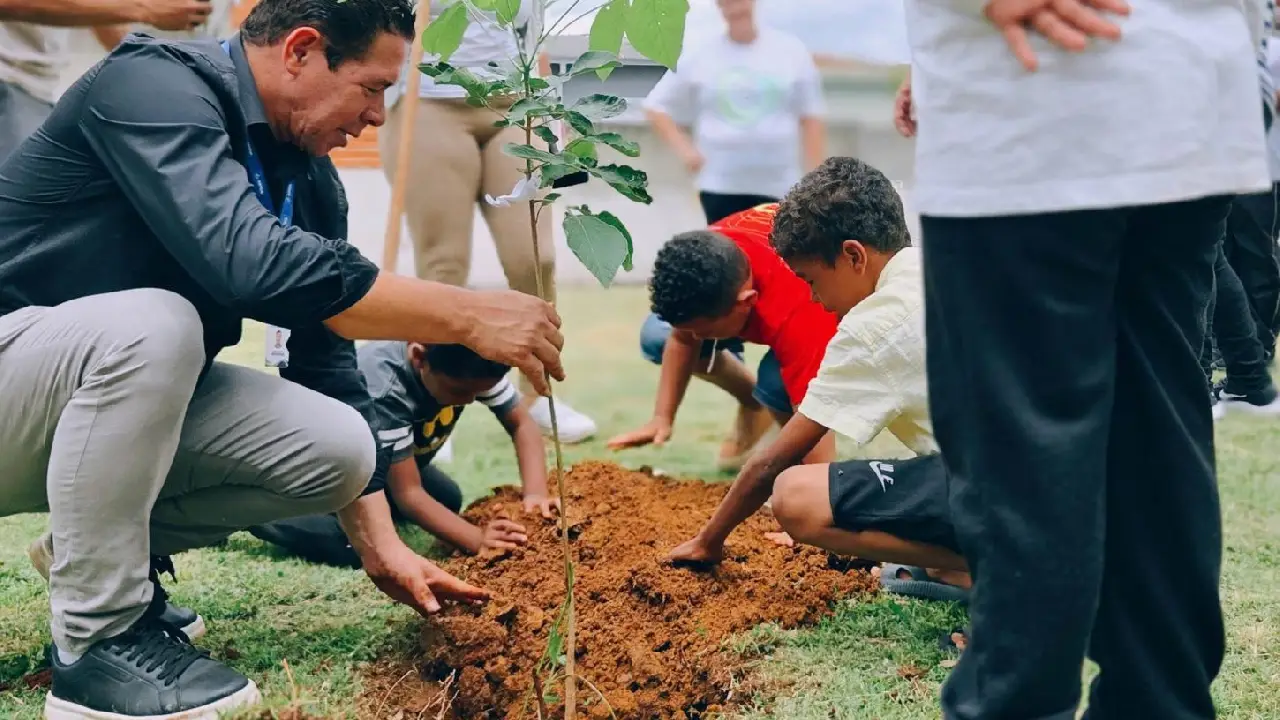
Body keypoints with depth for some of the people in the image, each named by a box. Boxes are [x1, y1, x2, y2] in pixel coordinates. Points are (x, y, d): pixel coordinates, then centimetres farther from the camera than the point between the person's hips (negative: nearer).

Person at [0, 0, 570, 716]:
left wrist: (382, 546, 1)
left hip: (135, 391, 8)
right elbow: (249, 261, -39)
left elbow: (328, 363, 5)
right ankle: (100, 642, -20)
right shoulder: (154, 87, -23)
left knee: (337, 446, -13)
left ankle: (92, 549, 9)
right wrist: (470, 314, -36)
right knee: (152, 324, -37)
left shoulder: (309, 176, 1)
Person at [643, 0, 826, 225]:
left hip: (780, 186, 0)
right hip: (720, 186, 0)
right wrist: (684, 148, -4)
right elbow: (657, 109, 10)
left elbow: (811, 119, 5)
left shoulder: (791, 50, 3)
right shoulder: (697, 56, 2)